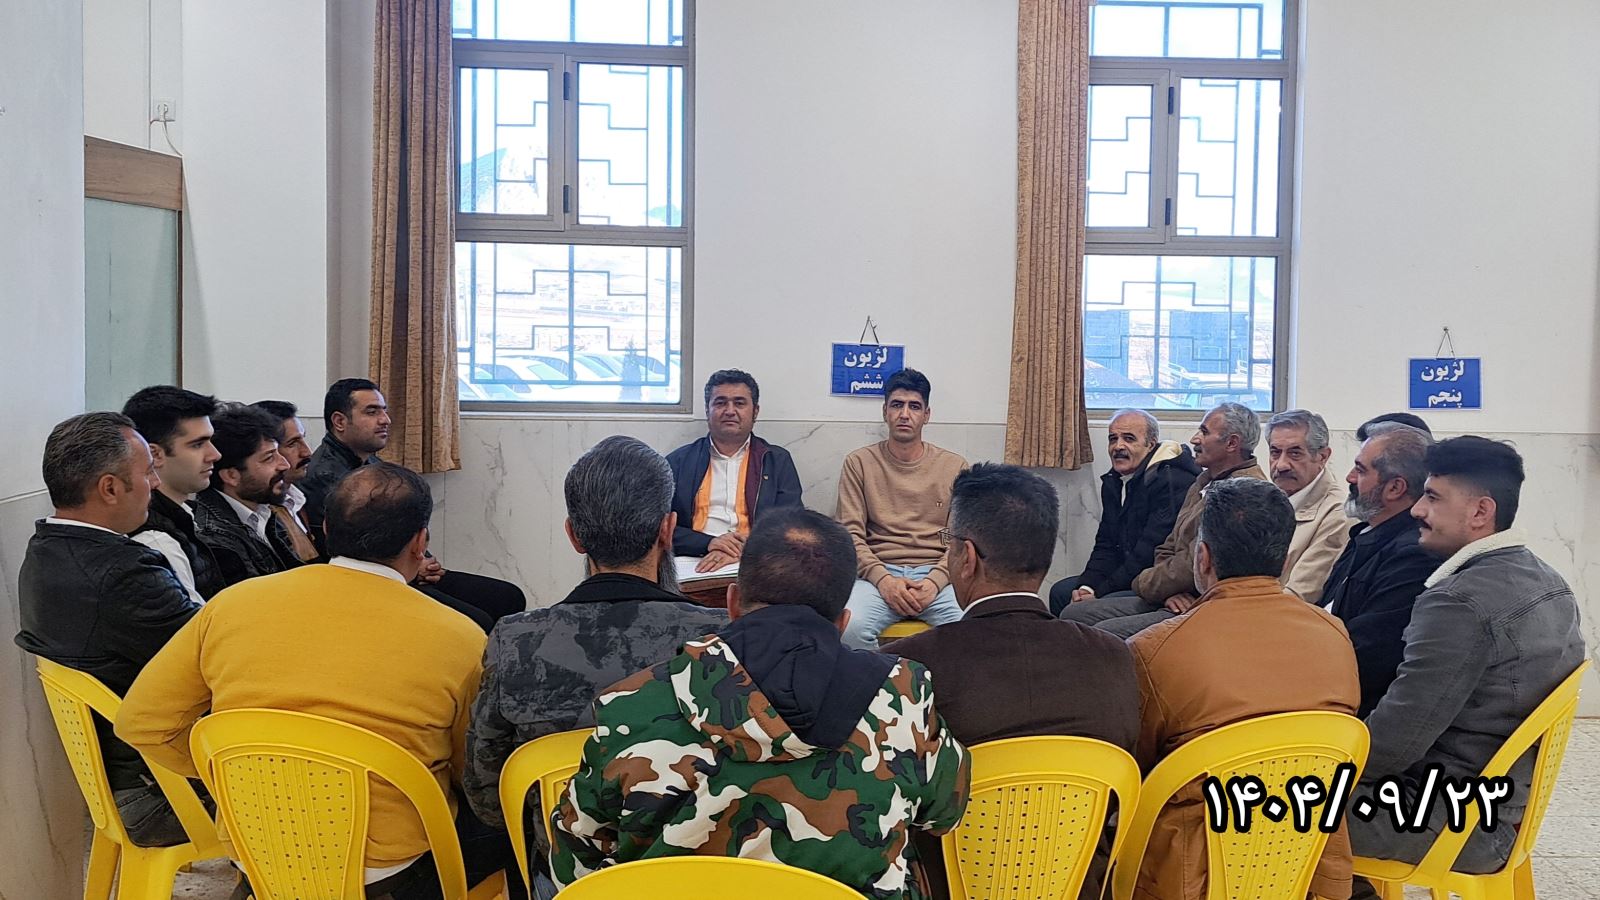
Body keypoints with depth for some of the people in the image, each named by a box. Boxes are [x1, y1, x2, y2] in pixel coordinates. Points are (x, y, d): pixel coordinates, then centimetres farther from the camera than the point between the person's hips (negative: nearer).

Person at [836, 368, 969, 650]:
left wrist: (935, 581, -11)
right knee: (850, 626, -34)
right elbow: (851, 534, 3)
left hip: (937, 576, 1)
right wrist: (882, 579, -14)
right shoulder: (859, 463, 10)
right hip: (878, 573, -1)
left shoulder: (954, 466, 12)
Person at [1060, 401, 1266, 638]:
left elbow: (1196, 564, -19)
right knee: (1073, 614, 1)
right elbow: (1169, 549, 18)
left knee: (1104, 632, -27)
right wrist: (1170, 589, -4)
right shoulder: (1206, 481, 19)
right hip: (1178, 598, 10)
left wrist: (1142, 584, -3)